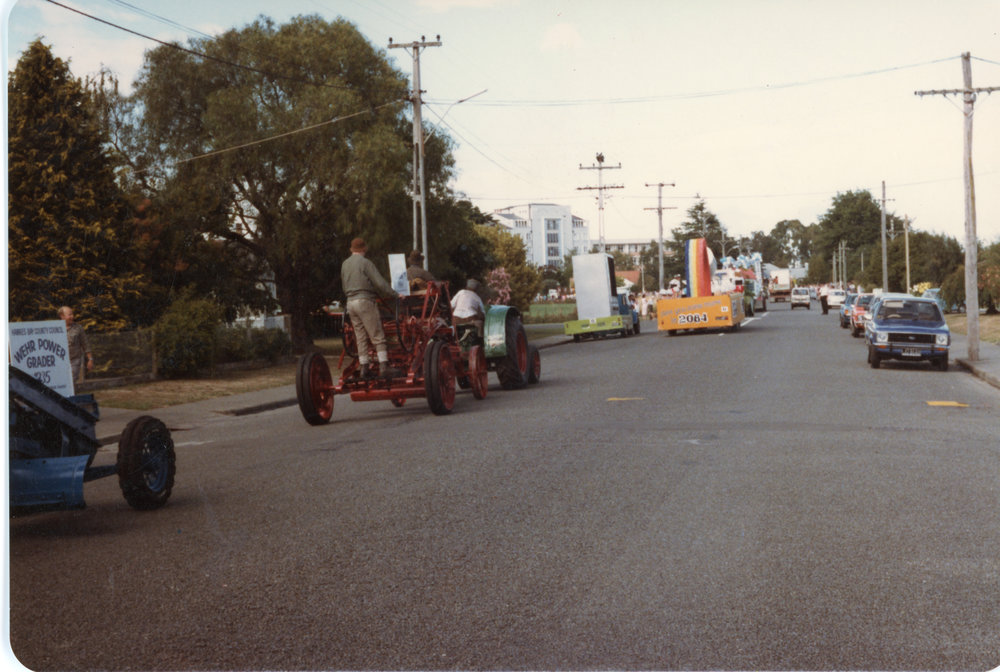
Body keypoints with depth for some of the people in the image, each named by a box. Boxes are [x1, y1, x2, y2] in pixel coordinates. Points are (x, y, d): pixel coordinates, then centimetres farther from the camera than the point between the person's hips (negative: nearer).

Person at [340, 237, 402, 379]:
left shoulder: (345, 264, 14)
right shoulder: (365, 263, -8)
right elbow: (380, 282, -11)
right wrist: (394, 294, -5)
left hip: (350, 302, 7)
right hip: (365, 300, -7)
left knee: (361, 338, 9)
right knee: (378, 337, -7)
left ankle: (364, 368, 7)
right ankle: (384, 367, -12)